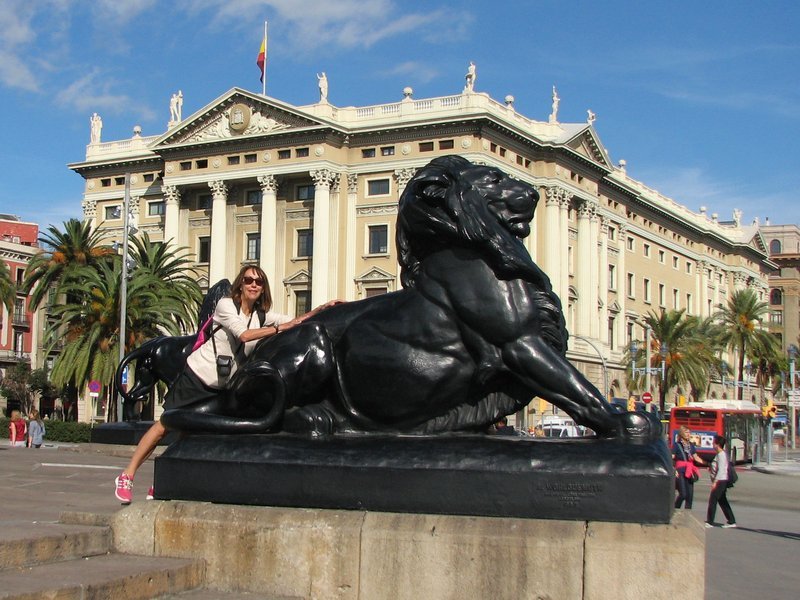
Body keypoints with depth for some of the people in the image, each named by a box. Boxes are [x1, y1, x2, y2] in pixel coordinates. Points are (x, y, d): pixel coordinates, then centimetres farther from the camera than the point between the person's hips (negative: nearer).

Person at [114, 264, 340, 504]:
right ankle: (127, 476, 3)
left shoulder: (263, 316, 6)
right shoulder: (226, 305, -11)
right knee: (165, 425, -5)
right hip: (196, 375, -5)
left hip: (222, 387, 5)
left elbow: (297, 322, 0)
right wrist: (280, 328, -27)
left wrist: (323, 309, -15)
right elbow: (243, 334, -25)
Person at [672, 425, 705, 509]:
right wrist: (674, 470, -18)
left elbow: (696, 457, 17)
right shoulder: (677, 445, -4)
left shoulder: (691, 445, 14)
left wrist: (706, 463, 4)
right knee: (683, 494, -11)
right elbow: (671, 459, -8)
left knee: (690, 495, 3)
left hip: (689, 472, 6)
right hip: (680, 471, -6)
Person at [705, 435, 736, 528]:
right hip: (722, 481, 10)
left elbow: (721, 469, -21)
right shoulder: (721, 454, 15)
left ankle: (709, 522, 0)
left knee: (712, 500, -5)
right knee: (722, 501, 12)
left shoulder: (721, 454, -15)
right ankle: (731, 521, 14)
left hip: (720, 481, -10)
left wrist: (715, 482, -22)